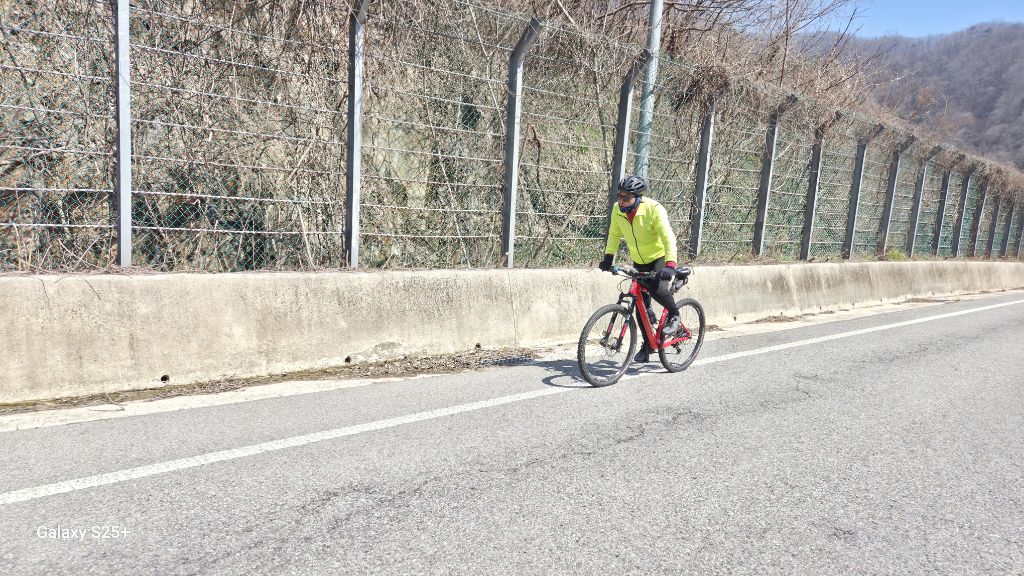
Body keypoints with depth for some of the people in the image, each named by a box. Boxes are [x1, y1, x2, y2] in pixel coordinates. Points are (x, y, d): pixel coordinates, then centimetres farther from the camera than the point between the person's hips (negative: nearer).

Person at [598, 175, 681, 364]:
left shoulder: (654, 209, -26)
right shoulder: (618, 210, -11)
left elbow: (668, 238, -30)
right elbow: (614, 234, 4)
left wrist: (670, 265, -41)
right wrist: (609, 256, -6)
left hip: (660, 258, -5)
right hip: (639, 262, 5)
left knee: (657, 289, -31)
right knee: (640, 304, 4)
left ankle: (674, 315, 1)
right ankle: (647, 345, 20)